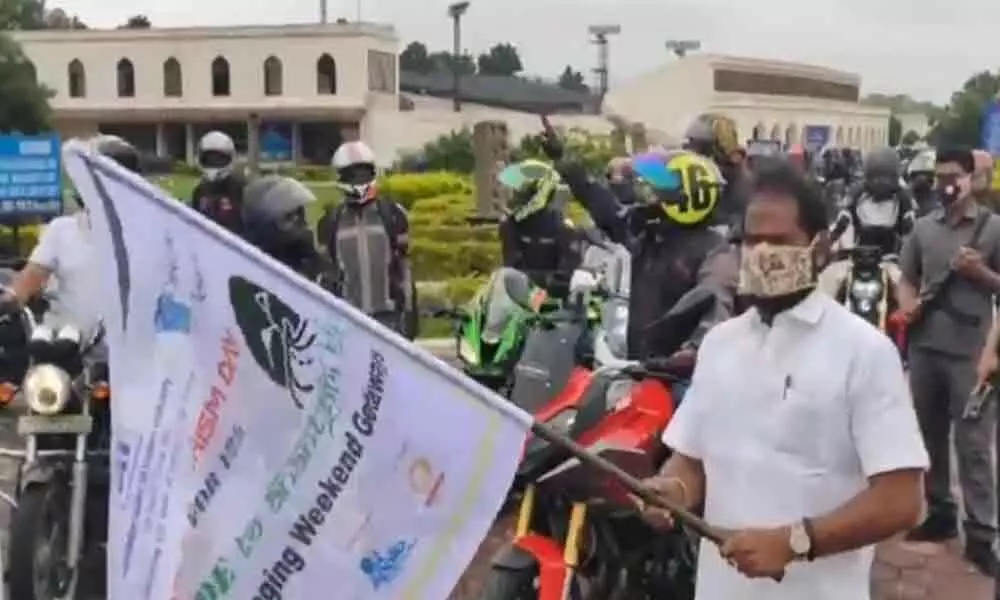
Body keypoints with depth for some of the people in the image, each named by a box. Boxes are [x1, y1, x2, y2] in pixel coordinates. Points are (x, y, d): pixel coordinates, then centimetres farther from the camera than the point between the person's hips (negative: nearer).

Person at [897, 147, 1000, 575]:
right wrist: (907, 303, -5)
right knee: (929, 438, 14)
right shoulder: (923, 227, 9)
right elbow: (907, 277, 14)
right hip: (925, 347, 5)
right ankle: (940, 513, 28)